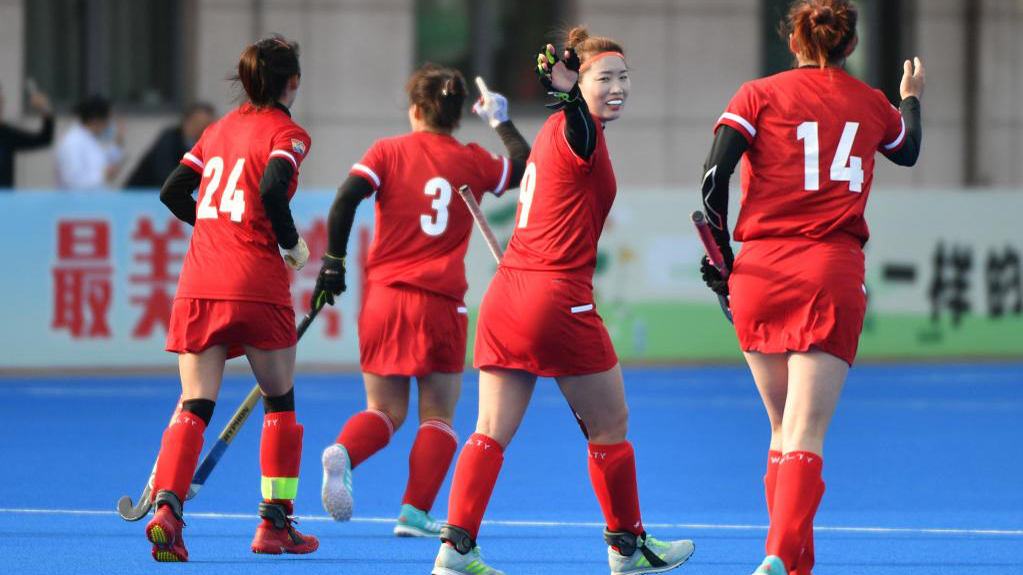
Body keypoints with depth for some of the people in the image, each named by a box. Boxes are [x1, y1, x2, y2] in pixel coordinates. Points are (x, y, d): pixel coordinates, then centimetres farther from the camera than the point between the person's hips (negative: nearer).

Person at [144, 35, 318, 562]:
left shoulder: (219, 129, 17)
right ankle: (275, 525, 14)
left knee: (194, 405, -1)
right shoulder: (287, 134, -1)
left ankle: (166, 507, -22)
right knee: (279, 401, 13)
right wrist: (293, 245, -4)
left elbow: (172, 192, 16)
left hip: (199, 282, 4)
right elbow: (272, 189, -19)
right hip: (256, 282, -4)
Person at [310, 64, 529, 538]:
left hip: (383, 298, 2)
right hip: (440, 302, -1)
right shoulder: (473, 161, 3)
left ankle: (342, 453, -18)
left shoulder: (388, 151, 2)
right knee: (437, 415, 8)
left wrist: (333, 263, -2)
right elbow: (526, 167, 21)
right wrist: (502, 122, 33)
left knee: (384, 410, 12)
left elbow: (344, 202, -9)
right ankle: (415, 512, -4)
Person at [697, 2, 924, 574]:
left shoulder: (759, 95, 5)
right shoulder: (871, 104, 11)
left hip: (759, 274, 1)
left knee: (784, 431, 18)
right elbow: (908, 151, 34)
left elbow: (715, 176, -6)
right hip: (833, 274, -1)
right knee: (806, 436, -9)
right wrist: (912, 99, 54)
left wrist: (719, 254, 3)